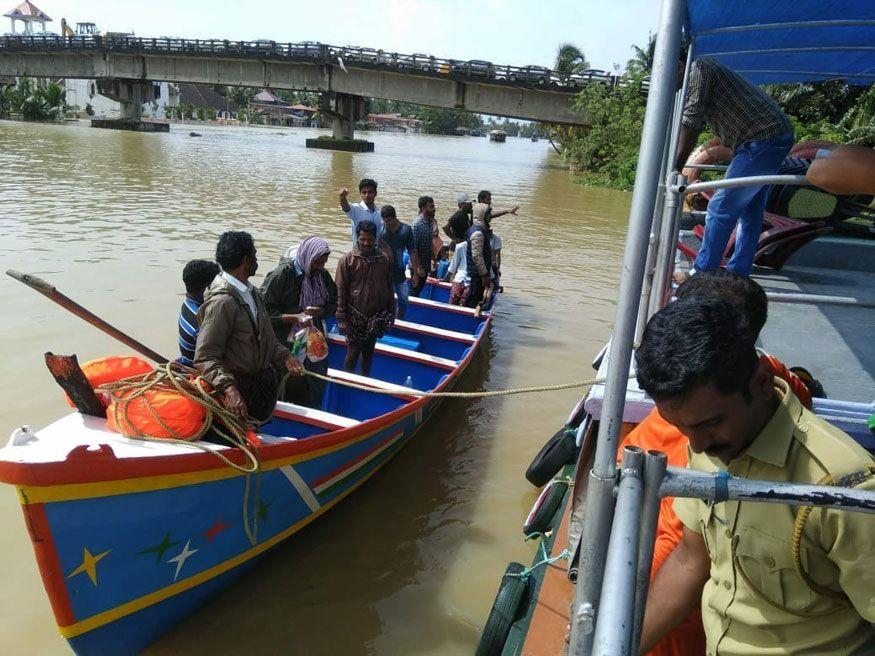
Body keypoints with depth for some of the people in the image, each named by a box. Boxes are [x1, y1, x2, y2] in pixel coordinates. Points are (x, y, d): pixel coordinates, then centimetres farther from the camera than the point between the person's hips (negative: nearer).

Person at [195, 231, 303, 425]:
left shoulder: (251, 292, 6)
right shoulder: (222, 302, -25)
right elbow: (205, 357, -27)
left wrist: (285, 356, 2)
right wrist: (228, 388, -39)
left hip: (262, 379, 9)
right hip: (240, 389, -9)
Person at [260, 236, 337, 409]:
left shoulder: (323, 275, 3)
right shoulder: (282, 274, -14)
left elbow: (332, 305, 13)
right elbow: (265, 310, -15)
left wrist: (319, 311, -8)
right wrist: (295, 317, -23)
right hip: (286, 346, -5)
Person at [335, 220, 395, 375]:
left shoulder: (384, 258, -1)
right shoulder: (347, 260, -12)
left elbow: (389, 287, 9)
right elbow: (340, 291, -10)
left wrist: (391, 312, 11)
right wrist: (341, 319, -12)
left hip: (378, 315, 4)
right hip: (356, 316, -3)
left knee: (369, 350, 17)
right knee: (354, 351, 3)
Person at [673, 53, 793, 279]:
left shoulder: (699, 68, -10)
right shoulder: (705, 71, 21)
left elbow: (691, 121, -17)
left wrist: (676, 169, -14)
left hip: (762, 140, -11)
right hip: (777, 136, 11)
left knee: (720, 209, -8)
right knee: (751, 213, 13)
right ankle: (736, 276, 20)